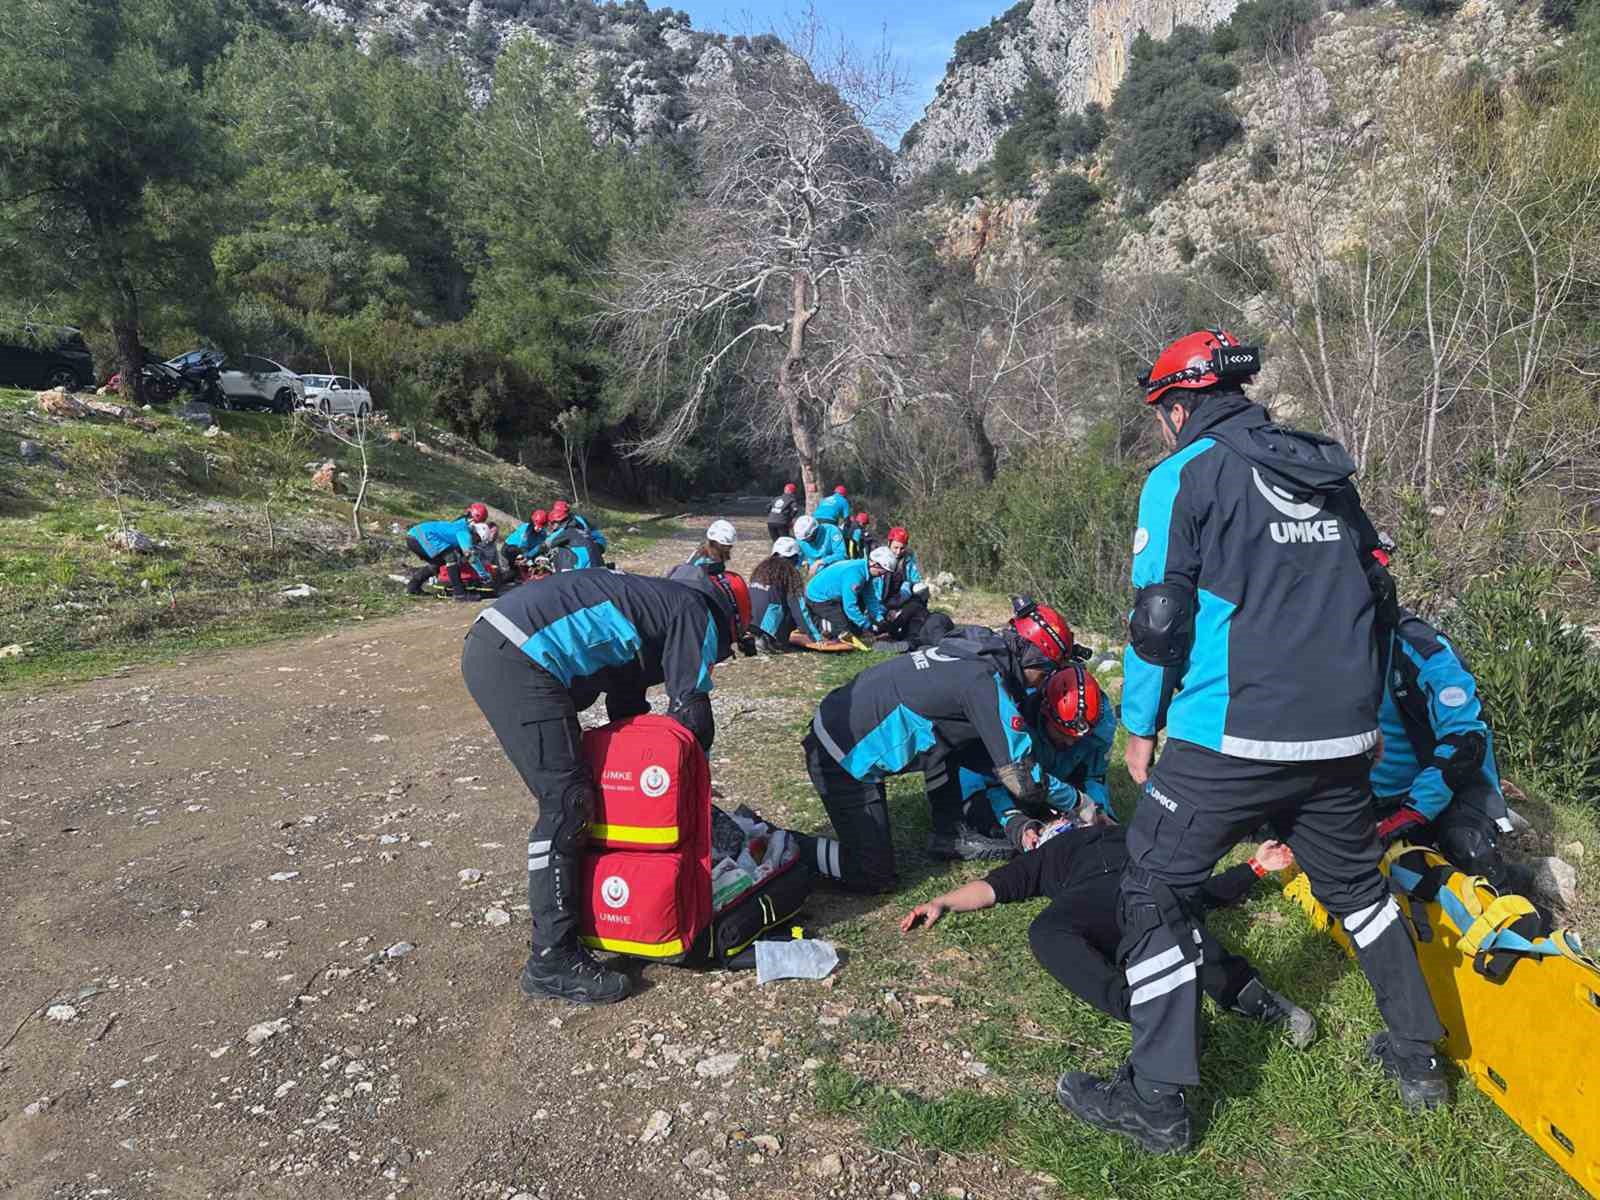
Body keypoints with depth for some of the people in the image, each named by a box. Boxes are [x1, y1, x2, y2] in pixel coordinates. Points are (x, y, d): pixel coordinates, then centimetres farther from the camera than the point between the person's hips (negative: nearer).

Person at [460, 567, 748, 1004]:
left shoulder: (656, 602, 31)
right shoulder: (696, 612, 5)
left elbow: (627, 710, 33)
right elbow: (691, 712, 2)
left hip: (488, 646, 10)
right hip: (520, 661, -10)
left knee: (568, 795, 20)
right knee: (566, 804, -6)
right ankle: (552, 960, -1)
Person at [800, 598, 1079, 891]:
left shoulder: (972, 653, 7)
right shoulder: (985, 681, -19)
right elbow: (1021, 778, -16)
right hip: (844, 759, -9)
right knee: (874, 876, -1)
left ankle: (950, 836, 21)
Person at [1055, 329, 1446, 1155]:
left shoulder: (1183, 476, -5)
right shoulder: (1329, 473, 14)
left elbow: (1158, 613, -10)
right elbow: (1373, 596, 19)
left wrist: (1141, 726, 0)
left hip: (1232, 738, -7)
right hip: (1342, 737, 7)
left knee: (1156, 889, 4)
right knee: (1355, 881, 26)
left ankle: (1156, 1101, 9)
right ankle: (1416, 1057, 38)